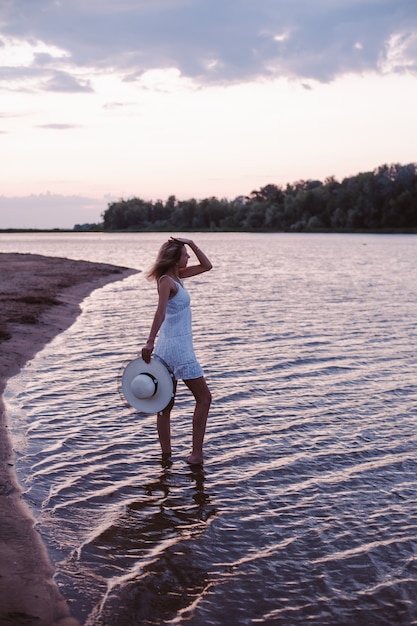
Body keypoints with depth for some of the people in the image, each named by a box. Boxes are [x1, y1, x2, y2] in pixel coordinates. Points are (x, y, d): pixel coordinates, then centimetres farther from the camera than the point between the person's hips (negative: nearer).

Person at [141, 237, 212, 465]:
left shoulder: (176, 276, 10)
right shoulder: (167, 281, -17)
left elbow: (206, 266, 18)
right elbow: (160, 312, -31)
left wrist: (191, 243, 7)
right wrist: (150, 342, -42)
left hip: (168, 348, 9)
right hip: (178, 347, -9)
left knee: (166, 403, 10)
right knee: (204, 398, 1)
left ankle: (166, 453, 16)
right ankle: (197, 453, 1)